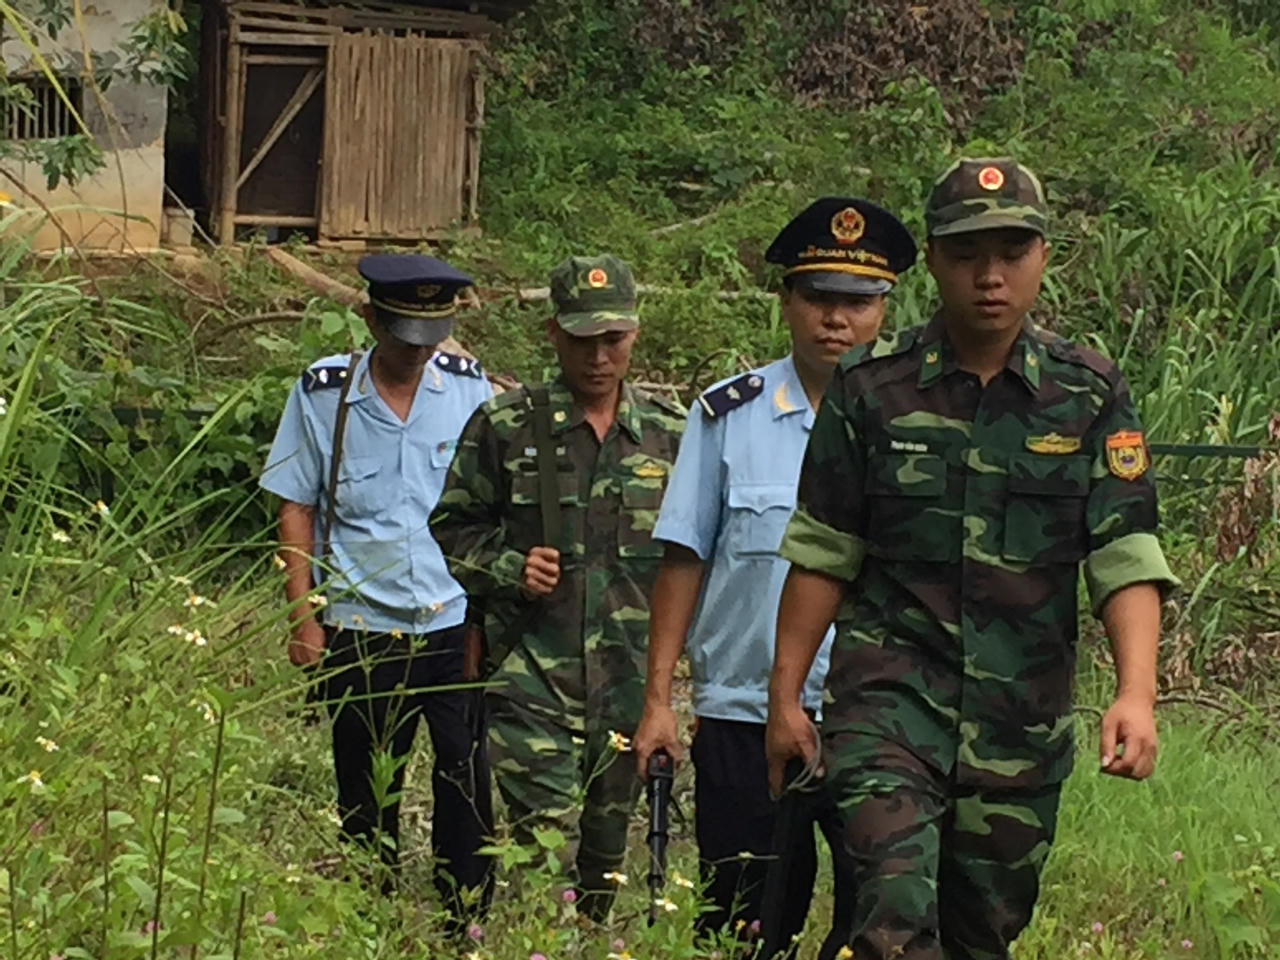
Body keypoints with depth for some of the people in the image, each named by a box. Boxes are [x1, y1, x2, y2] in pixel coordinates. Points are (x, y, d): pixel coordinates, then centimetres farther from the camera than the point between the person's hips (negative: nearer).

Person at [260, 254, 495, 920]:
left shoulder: (470, 390, 1)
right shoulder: (323, 395, -1)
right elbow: (296, 510, 4)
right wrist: (303, 619, -2)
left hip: (456, 625, 0)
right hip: (360, 633, 0)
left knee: (468, 784, -1)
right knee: (367, 791, 10)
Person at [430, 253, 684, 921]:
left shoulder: (670, 434, 8)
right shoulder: (504, 427, 0)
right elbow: (453, 527, 8)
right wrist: (509, 569, -9)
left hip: (630, 681, 3)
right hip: (534, 672, -3)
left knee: (605, 854, 12)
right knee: (545, 842, -11)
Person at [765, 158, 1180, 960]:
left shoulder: (1091, 396, 1)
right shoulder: (871, 390, 0)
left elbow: (1128, 558, -5)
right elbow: (823, 555, 5)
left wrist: (1136, 693, -19)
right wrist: (786, 694, 4)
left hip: (1023, 721, 2)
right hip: (890, 698, -2)